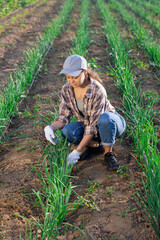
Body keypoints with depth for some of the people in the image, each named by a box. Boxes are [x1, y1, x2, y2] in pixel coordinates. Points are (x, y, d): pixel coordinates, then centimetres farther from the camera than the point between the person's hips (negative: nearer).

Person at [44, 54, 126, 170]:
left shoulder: (98, 91, -31)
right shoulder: (67, 89, -14)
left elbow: (94, 125, -30)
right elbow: (64, 116, -10)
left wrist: (78, 150, -33)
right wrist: (51, 128, -32)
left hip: (113, 122, -4)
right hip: (87, 125, 5)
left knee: (104, 118, -41)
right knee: (67, 131, -27)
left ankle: (108, 153, -16)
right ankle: (96, 146, -1)